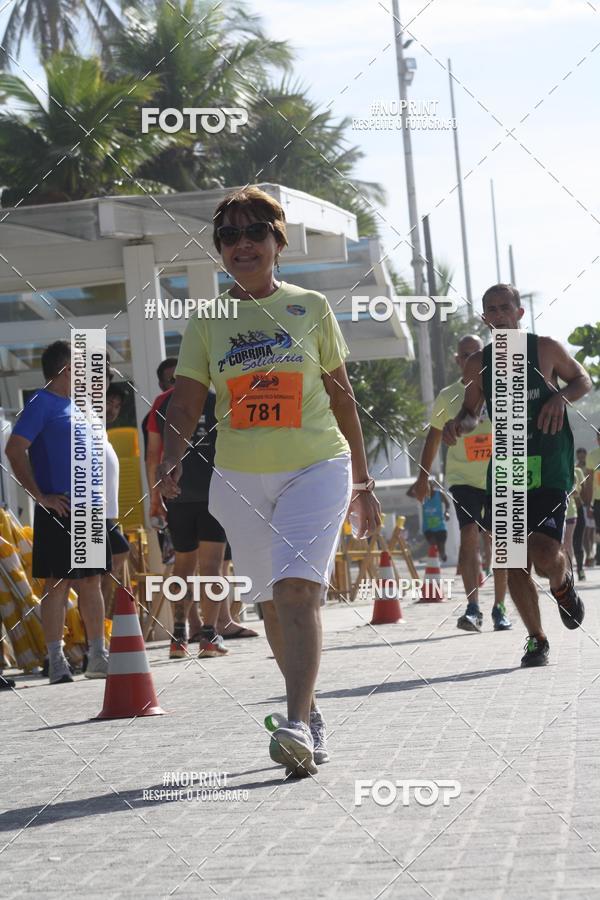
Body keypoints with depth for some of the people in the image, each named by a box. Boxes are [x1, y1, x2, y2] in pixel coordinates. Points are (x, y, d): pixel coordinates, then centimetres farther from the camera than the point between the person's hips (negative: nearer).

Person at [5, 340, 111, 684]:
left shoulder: (76, 406, 17)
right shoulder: (42, 404, -9)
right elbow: (15, 450, -18)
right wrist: (41, 497, -18)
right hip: (59, 509, -8)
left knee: (91, 581, 10)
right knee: (58, 583, -6)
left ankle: (98, 656, 16)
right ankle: (57, 662, -3)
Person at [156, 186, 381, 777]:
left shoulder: (310, 307, 4)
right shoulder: (207, 319, 6)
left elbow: (341, 395, 10)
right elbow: (186, 400, 4)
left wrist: (362, 479, 11)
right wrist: (173, 458, -16)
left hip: (317, 467, -3)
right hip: (239, 478, 3)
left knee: (297, 589, -20)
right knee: (273, 603, 8)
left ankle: (297, 725, -27)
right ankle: (310, 713, 24)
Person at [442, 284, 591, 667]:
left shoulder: (546, 349, -1)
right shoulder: (479, 364, 7)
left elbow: (583, 380, 11)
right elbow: (472, 412, 18)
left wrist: (562, 397, -10)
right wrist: (459, 424, -5)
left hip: (549, 469, -3)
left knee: (545, 555, -19)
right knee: (514, 563, 0)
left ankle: (563, 586, 18)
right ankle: (537, 639, 17)